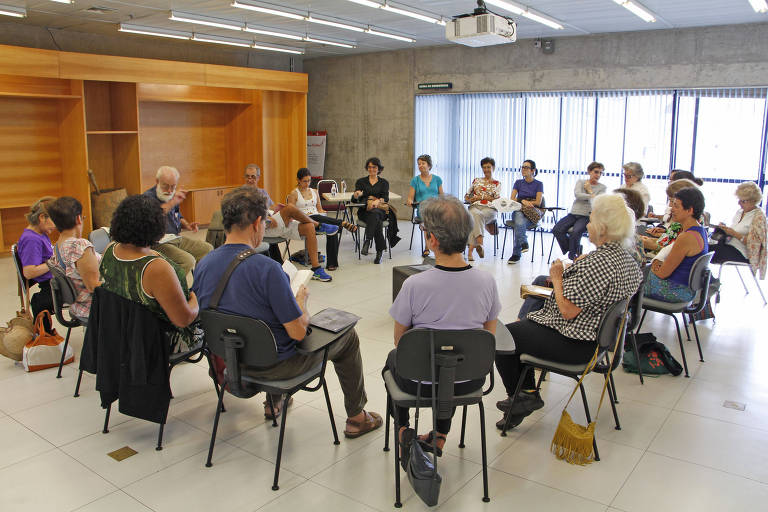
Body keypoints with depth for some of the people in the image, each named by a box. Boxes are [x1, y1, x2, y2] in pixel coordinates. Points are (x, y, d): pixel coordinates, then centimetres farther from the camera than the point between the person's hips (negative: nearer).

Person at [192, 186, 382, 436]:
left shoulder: (203, 264, -10)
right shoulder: (267, 268, -30)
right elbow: (299, 332, -25)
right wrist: (301, 300, -4)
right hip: (274, 365, -7)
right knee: (347, 336, 14)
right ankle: (357, 417, 28)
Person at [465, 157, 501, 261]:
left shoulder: (497, 184, 20)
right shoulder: (476, 180, 27)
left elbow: (497, 199, 6)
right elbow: (466, 196, 27)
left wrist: (481, 197, -2)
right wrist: (469, 199, 3)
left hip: (489, 208, -2)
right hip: (474, 206, 2)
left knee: (477, 216, -37)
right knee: (475, 215, -37)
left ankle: (470, 250, -49)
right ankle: (479, 244, -53)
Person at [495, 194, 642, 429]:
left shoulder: (598, 262, -28)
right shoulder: (625, 257, 3)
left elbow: (568, 311, -26)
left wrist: (557, 278, -12)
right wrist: (566, 272, 7)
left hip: (574, 345, -11)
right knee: (521, 324, 24)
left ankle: (518, 397, 22)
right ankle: (529, 394, 25)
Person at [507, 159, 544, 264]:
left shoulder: (538, 184, 8)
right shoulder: (518, 183, 16)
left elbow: (538, 202, -2)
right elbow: (512, 199, 6)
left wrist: (523, 201, -7)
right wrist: (523, 201, -13)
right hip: (518, 211, 2)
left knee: (519, 224, -35)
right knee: (519, 219, -37)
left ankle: (516, 254, -38)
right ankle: (524, 244, -49)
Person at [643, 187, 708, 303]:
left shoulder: (686, 237, -27)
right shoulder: (700, 230, 4)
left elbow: (663, 274, -20)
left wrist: (654, 268, 1)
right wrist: (661, 263, -1)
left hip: (678, 290, -9)